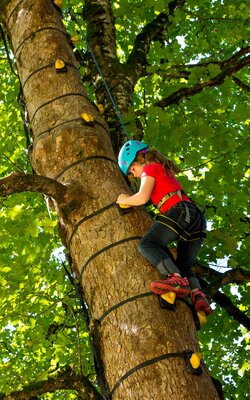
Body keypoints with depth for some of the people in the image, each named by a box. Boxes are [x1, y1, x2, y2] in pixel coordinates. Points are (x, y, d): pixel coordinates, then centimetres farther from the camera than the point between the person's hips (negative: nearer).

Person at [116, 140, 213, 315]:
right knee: (184, 266, 13)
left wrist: (124, 200, 10)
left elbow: (142, 197, -8)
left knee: (147, 244, -19)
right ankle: (198, 294, -16)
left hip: (180, 211, -9)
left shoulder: (150, 168, 6)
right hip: (197, 218, 9)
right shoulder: (164, 169, 33)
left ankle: (175, 278, -41)